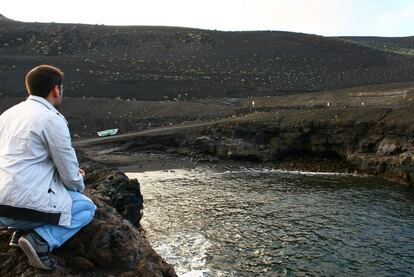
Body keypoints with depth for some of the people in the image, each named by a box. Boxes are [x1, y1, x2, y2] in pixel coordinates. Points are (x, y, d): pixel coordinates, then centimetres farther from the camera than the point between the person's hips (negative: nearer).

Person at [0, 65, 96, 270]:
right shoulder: (52, 119, -12)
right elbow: (70, 174, -8)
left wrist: (69, 171, 20)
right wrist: (78, 185, 16)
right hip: (25, 203, -8)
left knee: (58, 182, 31)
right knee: (87, 208, 14)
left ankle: (21, 231, 11)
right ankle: (40, 240, -8)